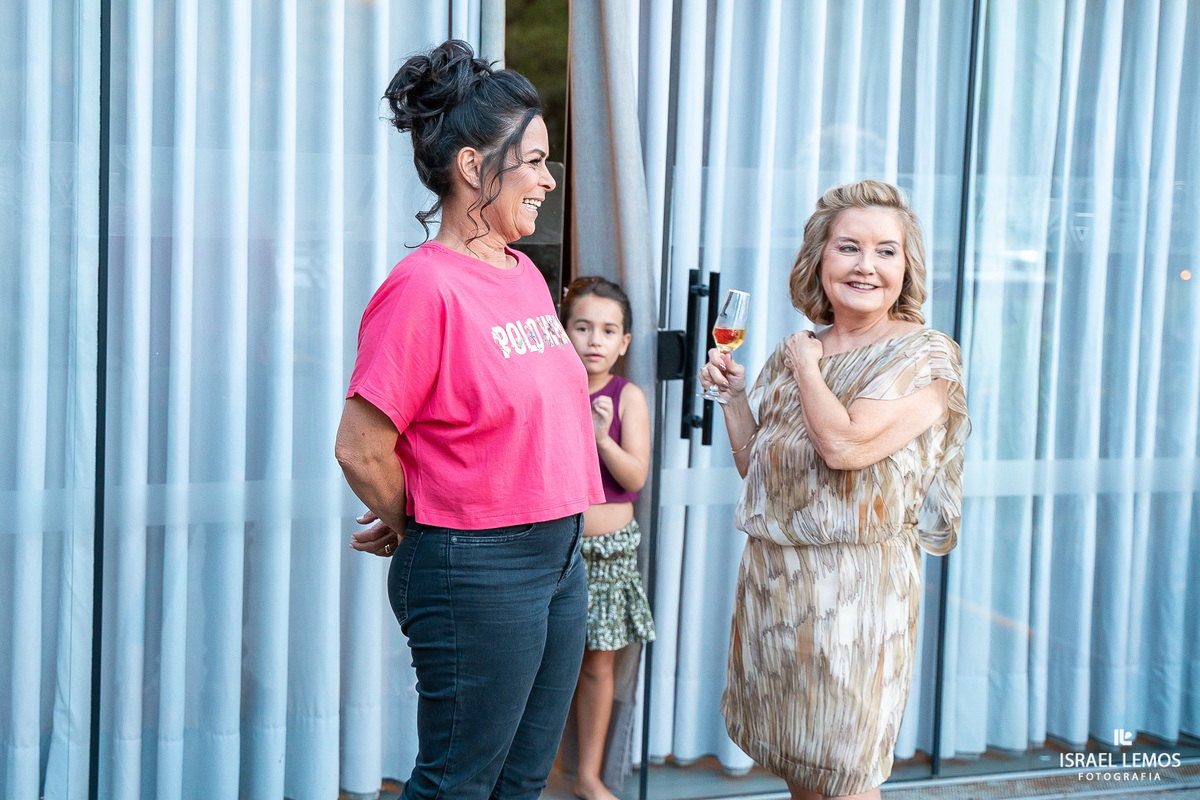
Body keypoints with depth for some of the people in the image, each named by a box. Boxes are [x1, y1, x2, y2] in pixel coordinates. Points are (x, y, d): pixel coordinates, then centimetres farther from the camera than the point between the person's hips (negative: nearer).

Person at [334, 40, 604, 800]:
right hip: (478, 571, -8)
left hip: (558, 557, 8)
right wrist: (412, 531, -2)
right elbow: (362, 449, -18)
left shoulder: (525, 274, 8)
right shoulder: (425, 287, -18)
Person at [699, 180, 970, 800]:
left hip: (856, 581, -6)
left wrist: (807, 367, -8)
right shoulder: (794, 354, 11)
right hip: (772, 571, 6)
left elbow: (845, 444, -23)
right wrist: (732, 395, 4)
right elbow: (755, 465, 18)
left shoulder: (925, 356, -9)